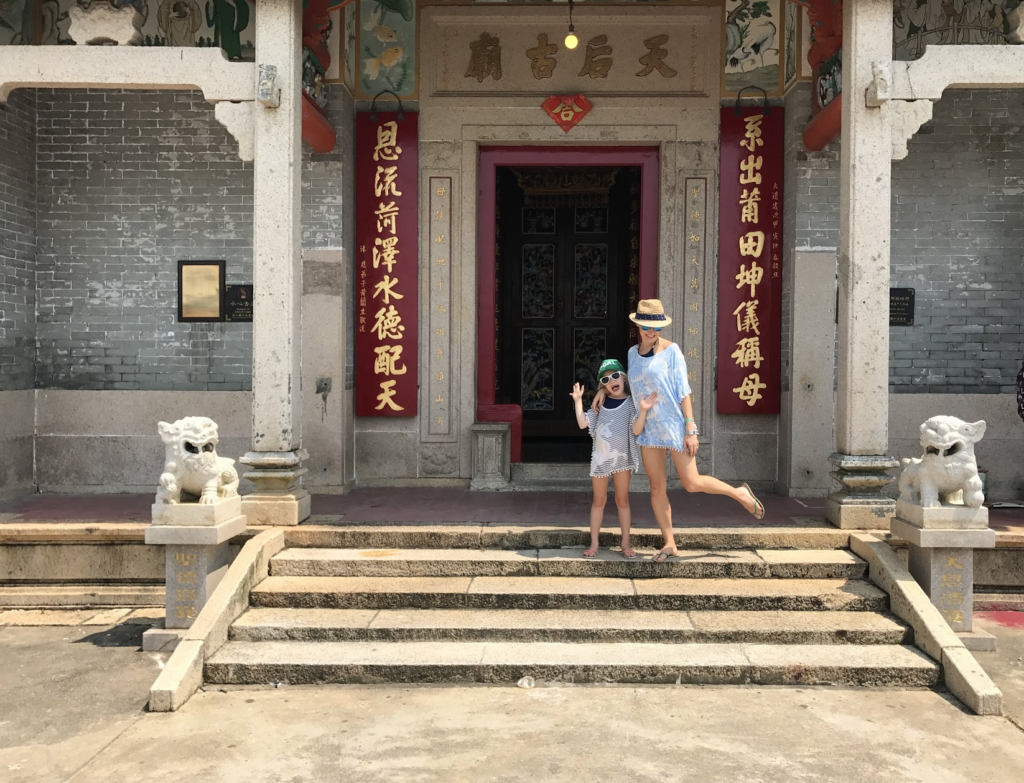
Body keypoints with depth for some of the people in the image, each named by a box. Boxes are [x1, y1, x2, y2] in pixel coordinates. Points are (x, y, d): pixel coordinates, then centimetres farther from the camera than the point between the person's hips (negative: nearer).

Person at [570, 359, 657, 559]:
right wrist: (578, 401, -3)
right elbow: (583, 424, 0)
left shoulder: (631, 403, -5)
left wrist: (643, 410, -28)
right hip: (600, 457, 2)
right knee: (599, 501, 9)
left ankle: (625, 543, 15)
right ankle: (594, 544, 14)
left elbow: (636, 430, -15)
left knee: (622, 501, 7)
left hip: (622, 457, -2)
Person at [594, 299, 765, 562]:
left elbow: (683, 391, -11)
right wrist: (604, 389, 10)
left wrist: (690, 429, -16)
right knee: (657, 487, 6)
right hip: (649, 429, 6)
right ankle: (669, 543, 14)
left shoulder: (671, 350, -9)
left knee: (691, 483, -4)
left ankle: (739, 493, 21)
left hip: (674, 425, -5)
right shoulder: (633, 352, 8)